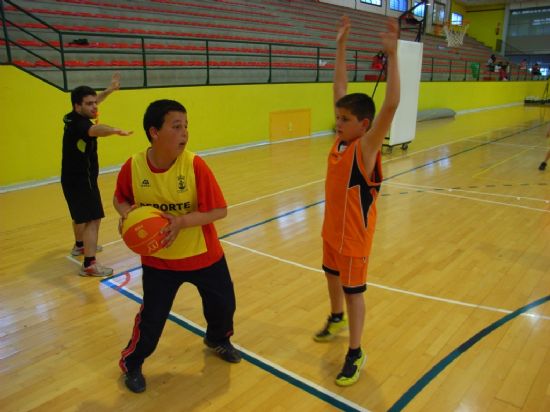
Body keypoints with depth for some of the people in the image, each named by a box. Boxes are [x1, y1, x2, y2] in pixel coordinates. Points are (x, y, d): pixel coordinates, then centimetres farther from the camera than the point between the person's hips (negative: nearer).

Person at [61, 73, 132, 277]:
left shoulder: (76, 118, 4)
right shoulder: (78, 124, -26)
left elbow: (92, 101, 25)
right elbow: (94, 130, -52)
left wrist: (110, 89, 29)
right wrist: (116, 130, -72)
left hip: (75, 179, 11)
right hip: (80, 180, -11)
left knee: (81, 215, 27)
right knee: (93, 219, -12)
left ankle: (80, 245, 48)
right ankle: (89, 264, -13)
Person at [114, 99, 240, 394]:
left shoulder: (194, 164, -20)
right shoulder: (133, 167, -15)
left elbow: (219, 210, -18)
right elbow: (120, 199, 5)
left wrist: (181, 221, -31)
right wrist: (126, 212, -18)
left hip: (203, 254, 1)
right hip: (158, 259, 0)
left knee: (223, 303, 14)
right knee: (151, 317, 3)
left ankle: (218, 340, 48)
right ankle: (131, 364, 33)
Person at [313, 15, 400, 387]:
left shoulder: (367, 146, -21)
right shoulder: (342, 138, -3)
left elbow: (391, 105, -35)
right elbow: (340, 89, 3)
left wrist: (392, 55, -38)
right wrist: (341, 47, 3)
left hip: (355, 233, -7)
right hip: (332, 227, 8)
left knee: (354, 292, 5)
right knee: (332, 276, 26)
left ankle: (355, 355, 22)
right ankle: (336, 319, 52)